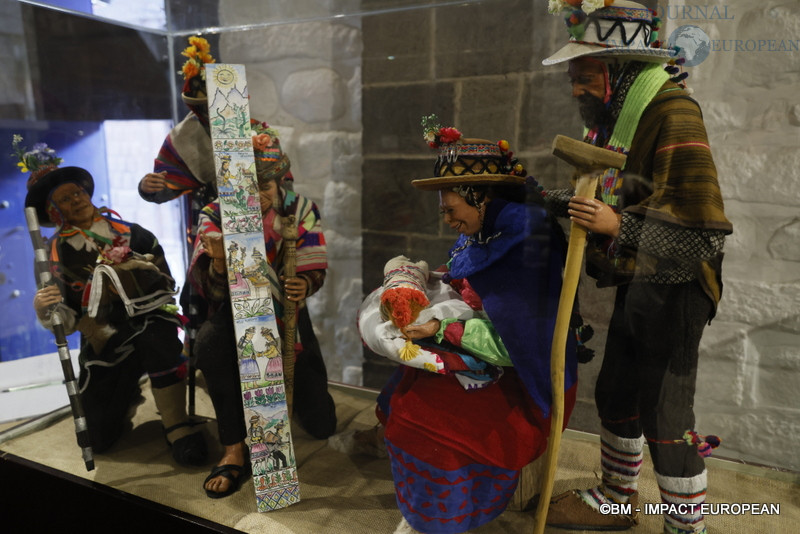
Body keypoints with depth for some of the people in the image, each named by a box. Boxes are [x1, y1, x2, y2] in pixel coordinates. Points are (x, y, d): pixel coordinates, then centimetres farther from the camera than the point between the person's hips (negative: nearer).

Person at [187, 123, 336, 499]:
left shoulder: (301, 210, -7)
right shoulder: (215, 215, -9)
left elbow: (314, 271, -10)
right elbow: (207, 290, -18)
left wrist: (305, 286, -35)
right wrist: (218, 264, -41)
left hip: (285, 313, 1)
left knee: (321, 424, -6)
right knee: (209, 340, -38)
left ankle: (288, 387, 32)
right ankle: (234, 450, -19)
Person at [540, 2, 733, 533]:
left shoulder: (673, 114, -18)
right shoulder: (616, 116, 10)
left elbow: (702, 226, -24)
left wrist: (619, 225, -25)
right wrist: (572, 204, 3)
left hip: (672, 290, -9)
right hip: (634, 285, 9)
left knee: (665, 415, 1)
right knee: (616, 394, 19)